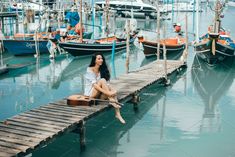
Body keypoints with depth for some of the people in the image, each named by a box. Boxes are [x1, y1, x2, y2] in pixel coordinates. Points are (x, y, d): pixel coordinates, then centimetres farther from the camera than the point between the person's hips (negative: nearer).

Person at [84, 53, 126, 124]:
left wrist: (111, 91, -20)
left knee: (113, 91, -24)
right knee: (102, 80, -28)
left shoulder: (103, 70, 12)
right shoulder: (90, 70, -9)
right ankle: (111, 101, -30)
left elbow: (106, 84, 2)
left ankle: (117, 113, -32)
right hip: (90, 93, -6)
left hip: (100, 94, 6)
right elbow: (94, 84, -21)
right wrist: (106, 92, -33)